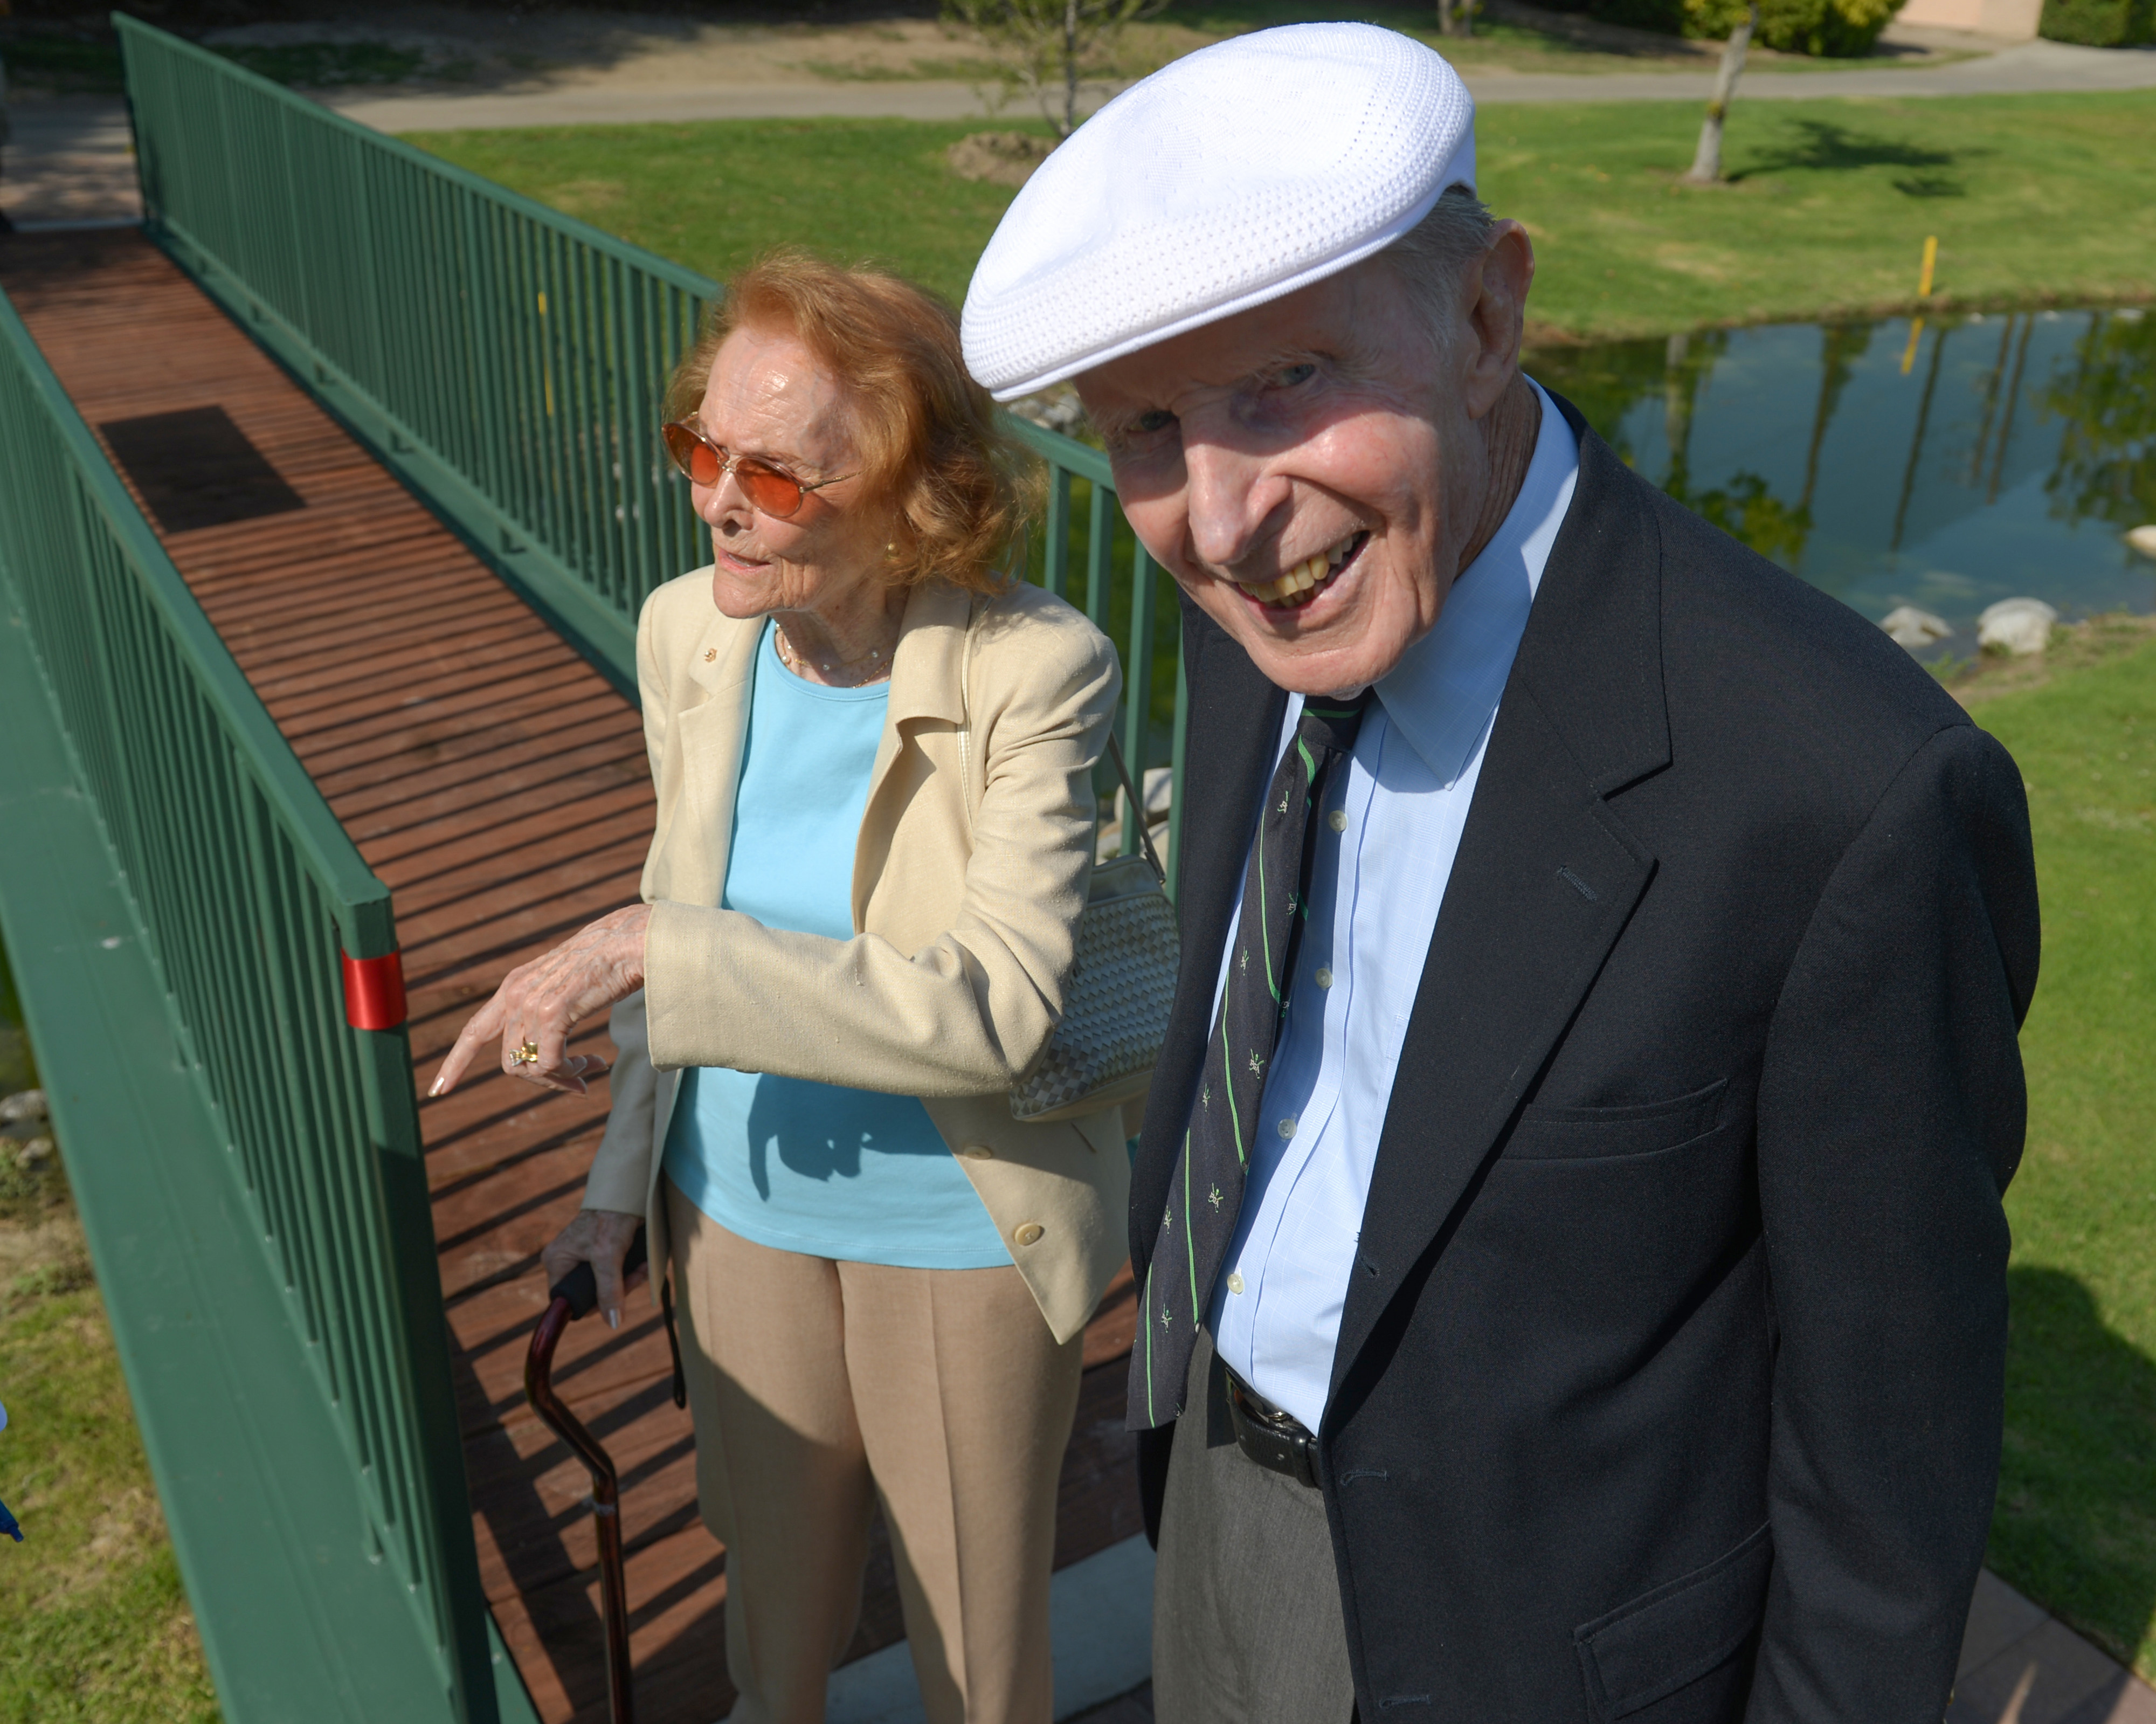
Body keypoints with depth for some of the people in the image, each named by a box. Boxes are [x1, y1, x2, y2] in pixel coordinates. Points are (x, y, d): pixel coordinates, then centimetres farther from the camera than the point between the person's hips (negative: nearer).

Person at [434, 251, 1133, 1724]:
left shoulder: (1036, 669, -25)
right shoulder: (689, 632, -8)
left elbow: (997, 1005, -33)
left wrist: (649, 950, -36)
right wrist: (625, 1178, 10)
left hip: (960, 1234, -4)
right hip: (745, 1202, 5)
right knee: (774, 1577, 28)